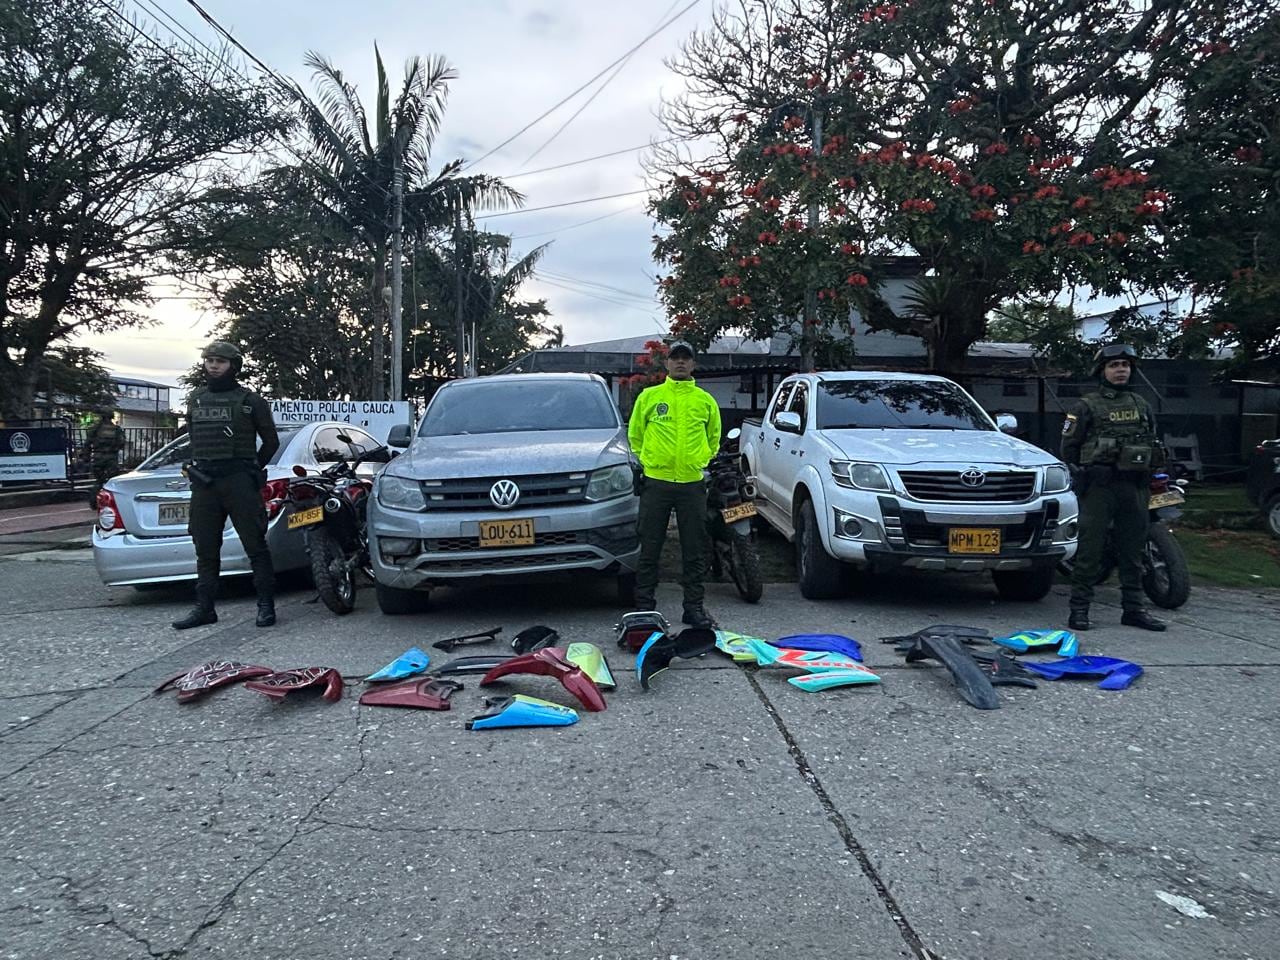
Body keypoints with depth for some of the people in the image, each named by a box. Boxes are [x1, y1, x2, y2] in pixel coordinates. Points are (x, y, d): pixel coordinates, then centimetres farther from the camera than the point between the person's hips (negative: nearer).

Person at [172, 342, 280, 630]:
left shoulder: (249, 400, 2)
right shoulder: (195, 399, 16)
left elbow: (271, 441, 7)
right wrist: (199, 467, 17)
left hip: (239, 481, -5)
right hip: (203, 483, 5)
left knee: (255, 545, -5)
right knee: (205, 549, 8)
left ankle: (266, 604, 0)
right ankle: (204, 607, 15)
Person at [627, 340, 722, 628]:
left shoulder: (705, 400, 9)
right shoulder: (649, 396, 5)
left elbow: (713, 437, 21)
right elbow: (635, 434, 14)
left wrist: (702, 461, 13)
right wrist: (646, 459, 10)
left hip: (693, 483, 1)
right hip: (656, 482, -1)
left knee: (695, 550, 6)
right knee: (649, 548, 3)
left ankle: (694, 606, 16)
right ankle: (644, 605, 12)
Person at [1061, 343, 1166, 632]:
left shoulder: (1142, 405, 17)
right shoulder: (1087, 406, 1)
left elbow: (1153, 444, 24)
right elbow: (1068, 446, 0)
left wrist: (1147, 473, 15)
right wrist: (1081, 473, -4)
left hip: (1134, 486, 5)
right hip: (1099, 486, -5)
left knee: (1132, 549, 10)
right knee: (1090, 548, -7)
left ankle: (1133, 608, 17)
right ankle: (1079, 608, -2)